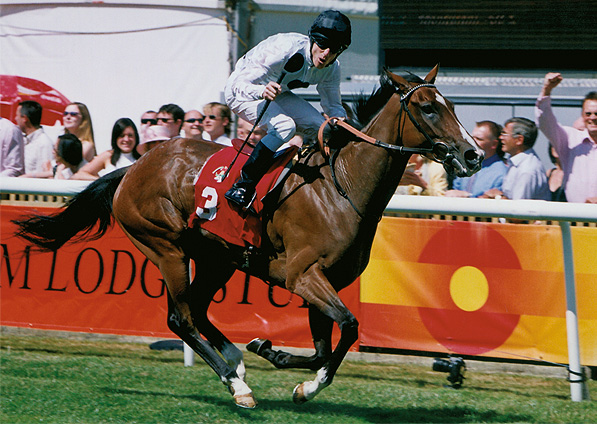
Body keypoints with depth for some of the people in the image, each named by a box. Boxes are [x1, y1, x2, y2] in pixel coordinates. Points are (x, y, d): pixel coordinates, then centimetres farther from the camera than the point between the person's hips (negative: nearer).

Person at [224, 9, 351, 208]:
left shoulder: (331, 67, -14)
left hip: (276, 93, 7)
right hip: (241, 90, -7)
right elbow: (240, 85, -35)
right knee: (284, 125, -31)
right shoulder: (285, 50, -35)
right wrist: (263, 91, -56)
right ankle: (242, 186, -26)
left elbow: (333, 106, 2)